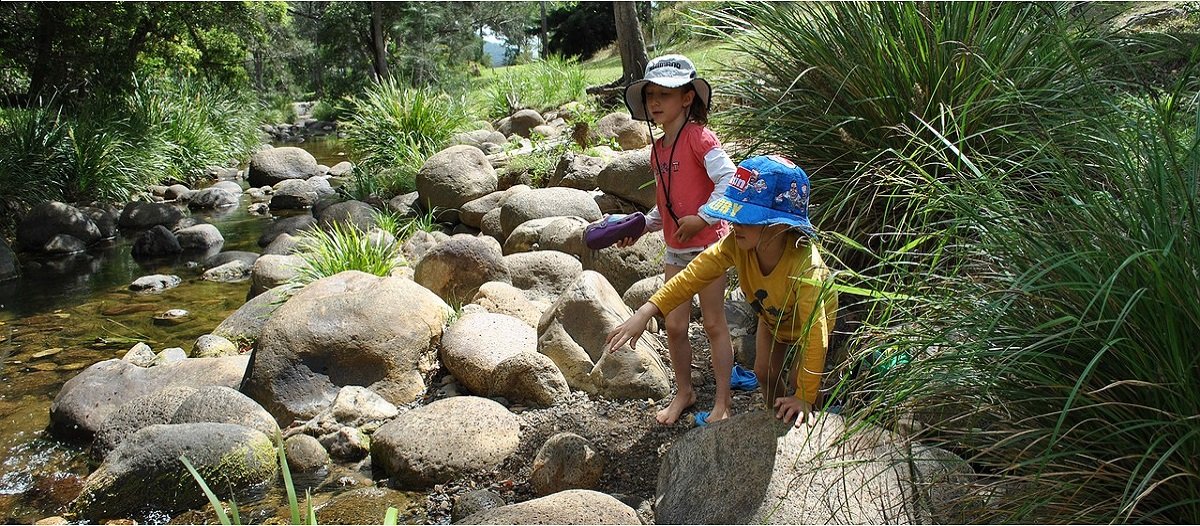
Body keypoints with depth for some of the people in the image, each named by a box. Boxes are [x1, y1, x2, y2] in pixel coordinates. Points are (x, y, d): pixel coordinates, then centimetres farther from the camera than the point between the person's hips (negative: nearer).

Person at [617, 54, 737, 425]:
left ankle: (723, 401, 16)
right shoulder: (658, 149, 9)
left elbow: (729, 180, -23)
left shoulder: (699, 137, -14)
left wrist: (702, 218, -26)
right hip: (675, 249, 7)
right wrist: (641, 227, 6)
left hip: (707, 244, -7)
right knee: (674, 325, 9)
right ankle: (684, 392, 27)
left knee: (714, 324, 4)